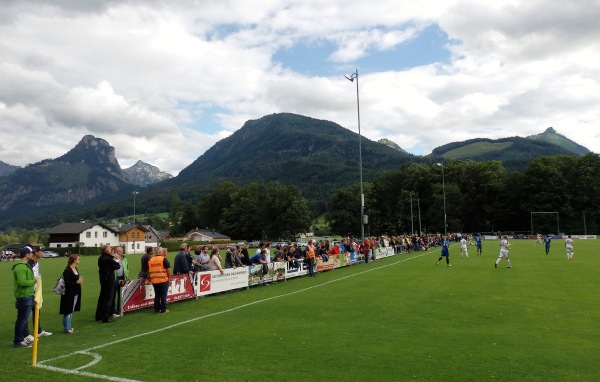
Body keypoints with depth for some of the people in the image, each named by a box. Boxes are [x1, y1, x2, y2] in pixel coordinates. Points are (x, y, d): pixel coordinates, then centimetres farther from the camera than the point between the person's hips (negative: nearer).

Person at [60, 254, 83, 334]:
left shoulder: (76, 269, 11)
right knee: (68, 311, 0)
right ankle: (67, 328, 8)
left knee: (71, 311, 15)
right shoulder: (67, 270, -15)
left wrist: (80, 280, 4)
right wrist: (77, 282, -23)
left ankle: (69, 327, 24)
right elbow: (67, 283, -20)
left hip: (75, 293, 9)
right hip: (69, 294, -9)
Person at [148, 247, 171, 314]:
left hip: (154, 281, 5)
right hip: (163, 280, -5)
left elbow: (149, 271, 14)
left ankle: (157, 309, 17)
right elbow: (168, 269, -9)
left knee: (157, 295, 14)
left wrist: (150, 277, 25)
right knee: (163, 295, 2)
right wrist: (169, 277, 4)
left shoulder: (150, 260, 9)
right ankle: (163, 309, 4)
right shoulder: (164, 259, -6)